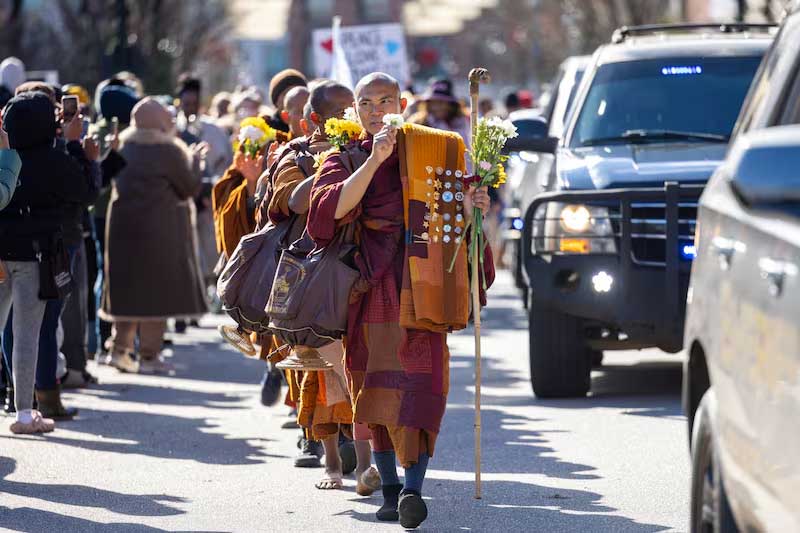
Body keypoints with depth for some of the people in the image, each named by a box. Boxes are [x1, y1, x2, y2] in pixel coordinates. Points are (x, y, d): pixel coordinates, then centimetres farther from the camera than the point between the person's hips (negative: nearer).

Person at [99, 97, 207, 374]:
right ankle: (148, 355, 2)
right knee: (157, 290, 1)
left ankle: (119, 347, 11)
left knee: (128, 288, 15)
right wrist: (194, 160, 11)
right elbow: (190, 188, -6)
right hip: (159, 227, -6)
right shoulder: (168, 150, -13)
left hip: (123, 224, 6)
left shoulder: (124, 146, 6)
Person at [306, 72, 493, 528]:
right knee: (376, 385, 1)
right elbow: (336, 208, -11)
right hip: (373, 283, 1)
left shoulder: (431, 150, 13)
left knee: (419, 379, -14)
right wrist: (374, 160, -19)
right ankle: (390, 489, 10)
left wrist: (468, 208, -4)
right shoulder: (346, 156, 9)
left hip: (420, 281, -1)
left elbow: (448, 216, 17)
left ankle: (414, 487, -22)